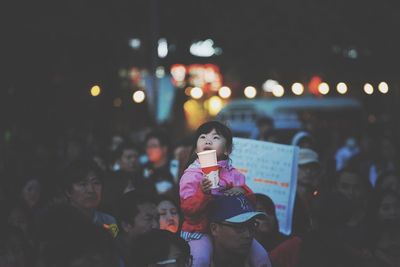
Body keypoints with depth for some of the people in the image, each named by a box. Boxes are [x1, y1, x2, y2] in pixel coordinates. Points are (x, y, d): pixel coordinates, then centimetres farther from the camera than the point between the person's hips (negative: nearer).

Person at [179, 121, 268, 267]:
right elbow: (187, 208, -14)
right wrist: (203, 193, -31)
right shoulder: (191, 174, -7)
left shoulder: (233, 174, 5)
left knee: (260, 255, -2)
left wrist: (242, 191, -14)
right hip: (199, 231, -4)